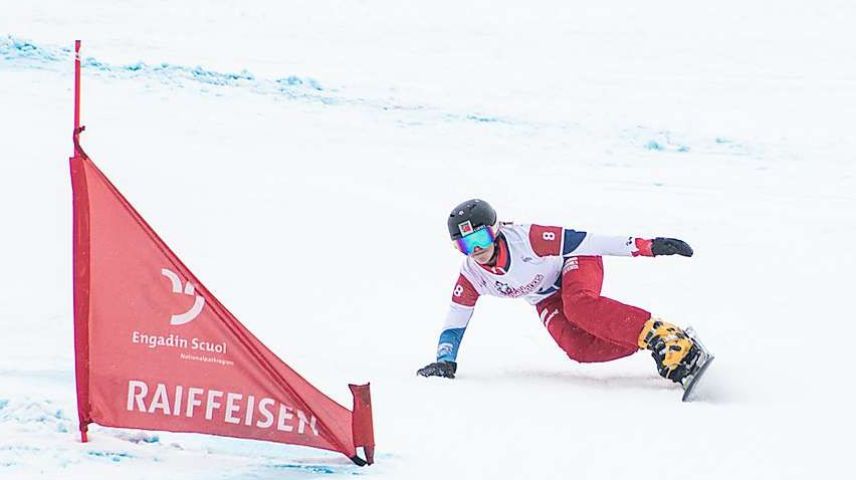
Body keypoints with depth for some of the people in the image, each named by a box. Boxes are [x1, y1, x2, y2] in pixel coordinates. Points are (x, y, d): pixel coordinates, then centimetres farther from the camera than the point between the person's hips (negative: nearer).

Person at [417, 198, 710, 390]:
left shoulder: (527, 239, -33)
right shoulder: (471, 276, -18)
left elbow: (583, 241, -31)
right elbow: (455, 322, -5)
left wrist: (649, 246, -31)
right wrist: (445, 361, -20)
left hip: (576, 261, -5)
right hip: (547, 300, 5)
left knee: (578, 306, -40)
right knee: (578, 348, -27)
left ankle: (667, 338, -45)